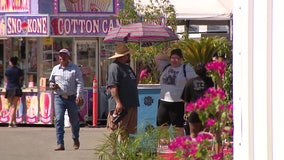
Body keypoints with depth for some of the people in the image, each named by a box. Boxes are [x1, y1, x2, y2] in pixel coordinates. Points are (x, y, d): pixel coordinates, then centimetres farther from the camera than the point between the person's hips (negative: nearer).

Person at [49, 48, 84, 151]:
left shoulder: (75, 69, 1)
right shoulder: (55, 69, 12)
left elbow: (80, 83, -5)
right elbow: (51, 81, 24)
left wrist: (79, 95, -19)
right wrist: (52, 85, 0)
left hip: (72, 98, -2)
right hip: (59, 98, 2)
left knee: (74, 120, 9)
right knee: (59, 120, -11)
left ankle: (76, 140, 34)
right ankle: (60, 144, -13)